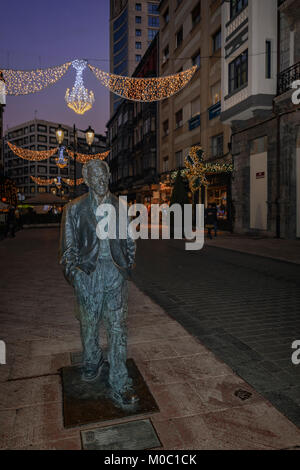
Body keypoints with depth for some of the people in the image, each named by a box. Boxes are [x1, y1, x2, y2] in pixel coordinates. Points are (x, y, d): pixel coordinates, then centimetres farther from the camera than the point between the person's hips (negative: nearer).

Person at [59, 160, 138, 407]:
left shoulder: (120, 206, 7)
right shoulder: (75, 208, 3)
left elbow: (130, 240, 15)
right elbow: (69, 245, 3)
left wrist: (128, 265, 8)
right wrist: (74, 274, -4)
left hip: (115, 272, 0)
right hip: (88, 272, 0)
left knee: (118, 327, -1)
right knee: (89, 322, 14)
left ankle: (120, 385, 9)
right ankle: (92, 361, 43)